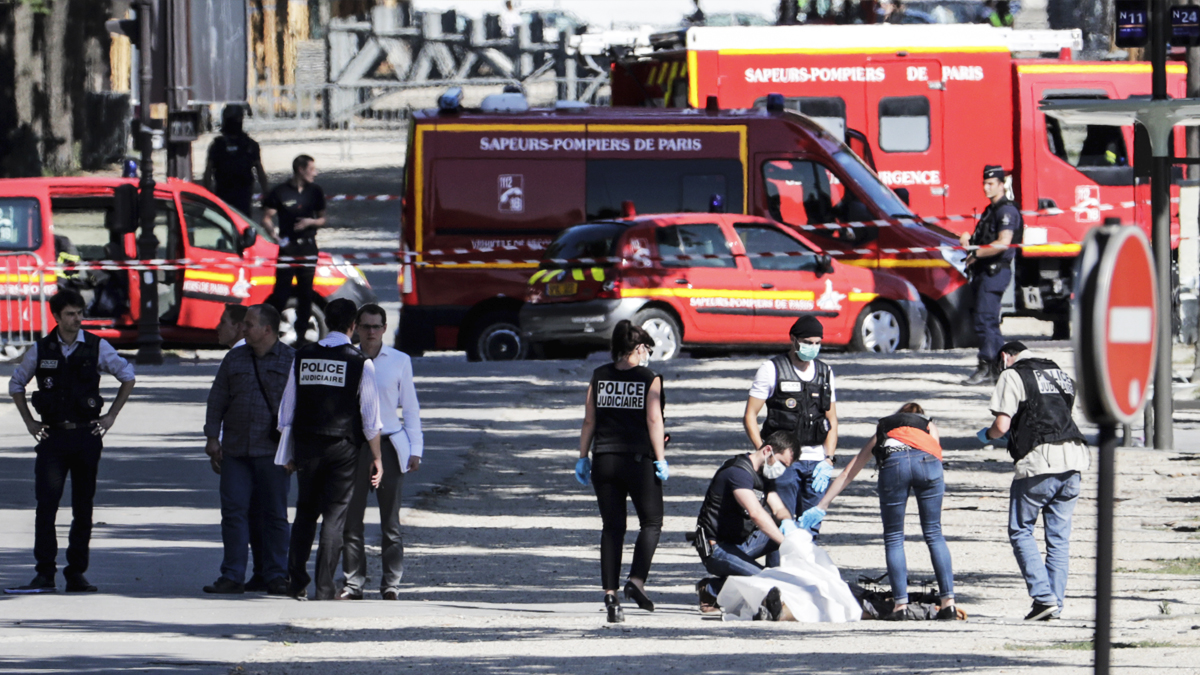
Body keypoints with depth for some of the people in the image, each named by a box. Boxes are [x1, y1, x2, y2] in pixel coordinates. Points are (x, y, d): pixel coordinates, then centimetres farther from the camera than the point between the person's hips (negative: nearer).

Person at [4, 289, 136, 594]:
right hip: (52, 436, 0)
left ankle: (76, 574, 11)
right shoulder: (41, 350, 3)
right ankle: (44, 575, -10)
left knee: (83, 508, 4)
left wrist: (110, 416, 7)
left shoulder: (97, 347, 1)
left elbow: (128, 376, 13)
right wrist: (29, 422, 8)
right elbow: (16, 385, 17)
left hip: (86, 435, 0)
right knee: (46, 506, -10)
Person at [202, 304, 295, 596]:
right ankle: (232, 576, -1)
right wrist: (213, 437, 5)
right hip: (236, 449, 3)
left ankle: (275, 575, 8)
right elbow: (217, 399, 14)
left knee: (273, 514, 2)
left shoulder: (291, 360, 3)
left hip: (272, 451, -3)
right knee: (234, 511, -3)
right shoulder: (235, 359, 13)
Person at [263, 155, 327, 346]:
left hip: (308, 246, 3)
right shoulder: (280, 192, -3)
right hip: (287, 246, -3)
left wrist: (310, 222, -8)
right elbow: (266, 218, -2)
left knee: (306, 294, 5)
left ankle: (301, 335, 13)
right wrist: (276, 235, -17)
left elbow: (322, 219, 14)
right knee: (281, 293, -7)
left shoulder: (315, 192, 8)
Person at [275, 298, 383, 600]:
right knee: (335, 516, 1)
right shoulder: (360, 363, -7)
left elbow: (287, 409, 8)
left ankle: (297, 583, 12)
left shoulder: (302, 357, 4)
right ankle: (324, 587, -4)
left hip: (306, 446, 3)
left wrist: (288, 453, 16)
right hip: (343, 448, -3)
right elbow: (370, 416, -6)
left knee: (305, 513, 15)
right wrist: (376, 457, 2)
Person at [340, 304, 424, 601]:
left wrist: (415, 450, 2)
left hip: (389, 445, -1)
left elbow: (410, 408, 9)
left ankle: (391, 584, 1)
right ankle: (353, 583, 4)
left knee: (390, 520, -2)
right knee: (351, 520, -1)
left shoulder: (399, 361, 6)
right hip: (353, 445, 1)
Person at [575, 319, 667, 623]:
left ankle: (610, 592, 0)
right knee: (651, 522, 10)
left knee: (612, 527, 7)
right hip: (639, 459, -3)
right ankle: (637, 580, -8)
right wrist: (660, 459, -5)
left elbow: (589, 421, 7)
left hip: (604, 460, 3)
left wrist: (583, 457, 13)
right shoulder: (649, 378, -4)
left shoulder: (599, 376, 6)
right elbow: (654, 420, -8)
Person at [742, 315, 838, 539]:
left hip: (816, 462, 4)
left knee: (811, 527, 3)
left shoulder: (825, 372, 14)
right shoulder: (772, 370, 0)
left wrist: (828, 460, 2)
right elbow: (750, 417, -1)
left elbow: (832, 421, 16)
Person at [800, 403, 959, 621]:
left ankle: (901, 605, 1)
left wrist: (821, 507, 46)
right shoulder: (929, 426, 39)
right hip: (927, 461, 0)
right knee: (934, 534, 10)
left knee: (894, 538, 9)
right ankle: (948, 603, 5)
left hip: (892, 461, 0)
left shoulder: (883, 429, 40)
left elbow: (847, 474, 42)